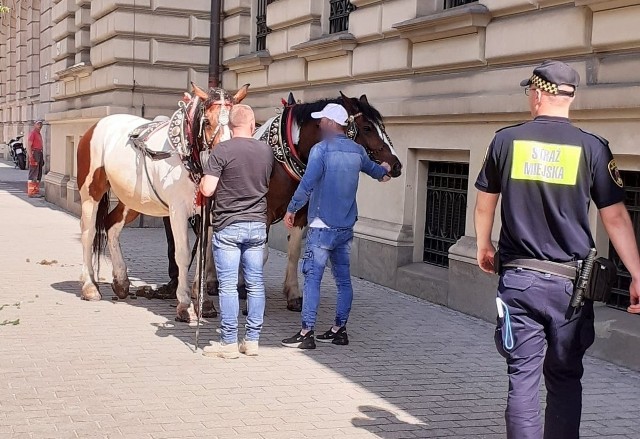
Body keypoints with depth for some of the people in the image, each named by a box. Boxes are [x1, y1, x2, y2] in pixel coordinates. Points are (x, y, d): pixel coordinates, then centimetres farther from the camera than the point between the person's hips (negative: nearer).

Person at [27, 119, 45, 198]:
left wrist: (42, 158, 21)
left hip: (40, 154, 10)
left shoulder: (39, 134, 20)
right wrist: (30, 157, -24)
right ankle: (31, 192, -11)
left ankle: (36, 191, 16)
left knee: (39, 174, 11)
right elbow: (28, 145, -16)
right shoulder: (32, 133, -8)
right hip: (34, 154, -10)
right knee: (33, 174, -10)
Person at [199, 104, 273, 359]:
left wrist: (202, 181, 6)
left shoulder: (222, 151, -12)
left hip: (228, 226, -4)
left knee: (228, 285, 0)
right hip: (258, 224, 4)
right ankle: (252, 340, 16)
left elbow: (207, 190, -15)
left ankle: (229, 343, 4)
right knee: (255, 283, 10)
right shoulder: (266, 151, 3)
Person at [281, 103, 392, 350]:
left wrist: (291, 209, -5)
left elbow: (307, 184, -18)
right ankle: (340, 330, 18)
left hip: (322, 226, -7)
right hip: (346, 227, 7)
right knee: (343, 279, 11)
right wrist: (384, 171, 54)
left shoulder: (321, 149, -12)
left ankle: (307, 333, -6)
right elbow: (373, 169, 30)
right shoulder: (357, 150, 9)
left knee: (312, 278, -5)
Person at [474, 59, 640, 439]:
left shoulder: (506, 140, 1)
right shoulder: (592, 148, -3)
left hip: (518, 278, 0)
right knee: (565, 378, 14)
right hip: (570, 281, 0)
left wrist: (484, 246, 29)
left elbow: (485, 204, 12)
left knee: (523, 379, 2)